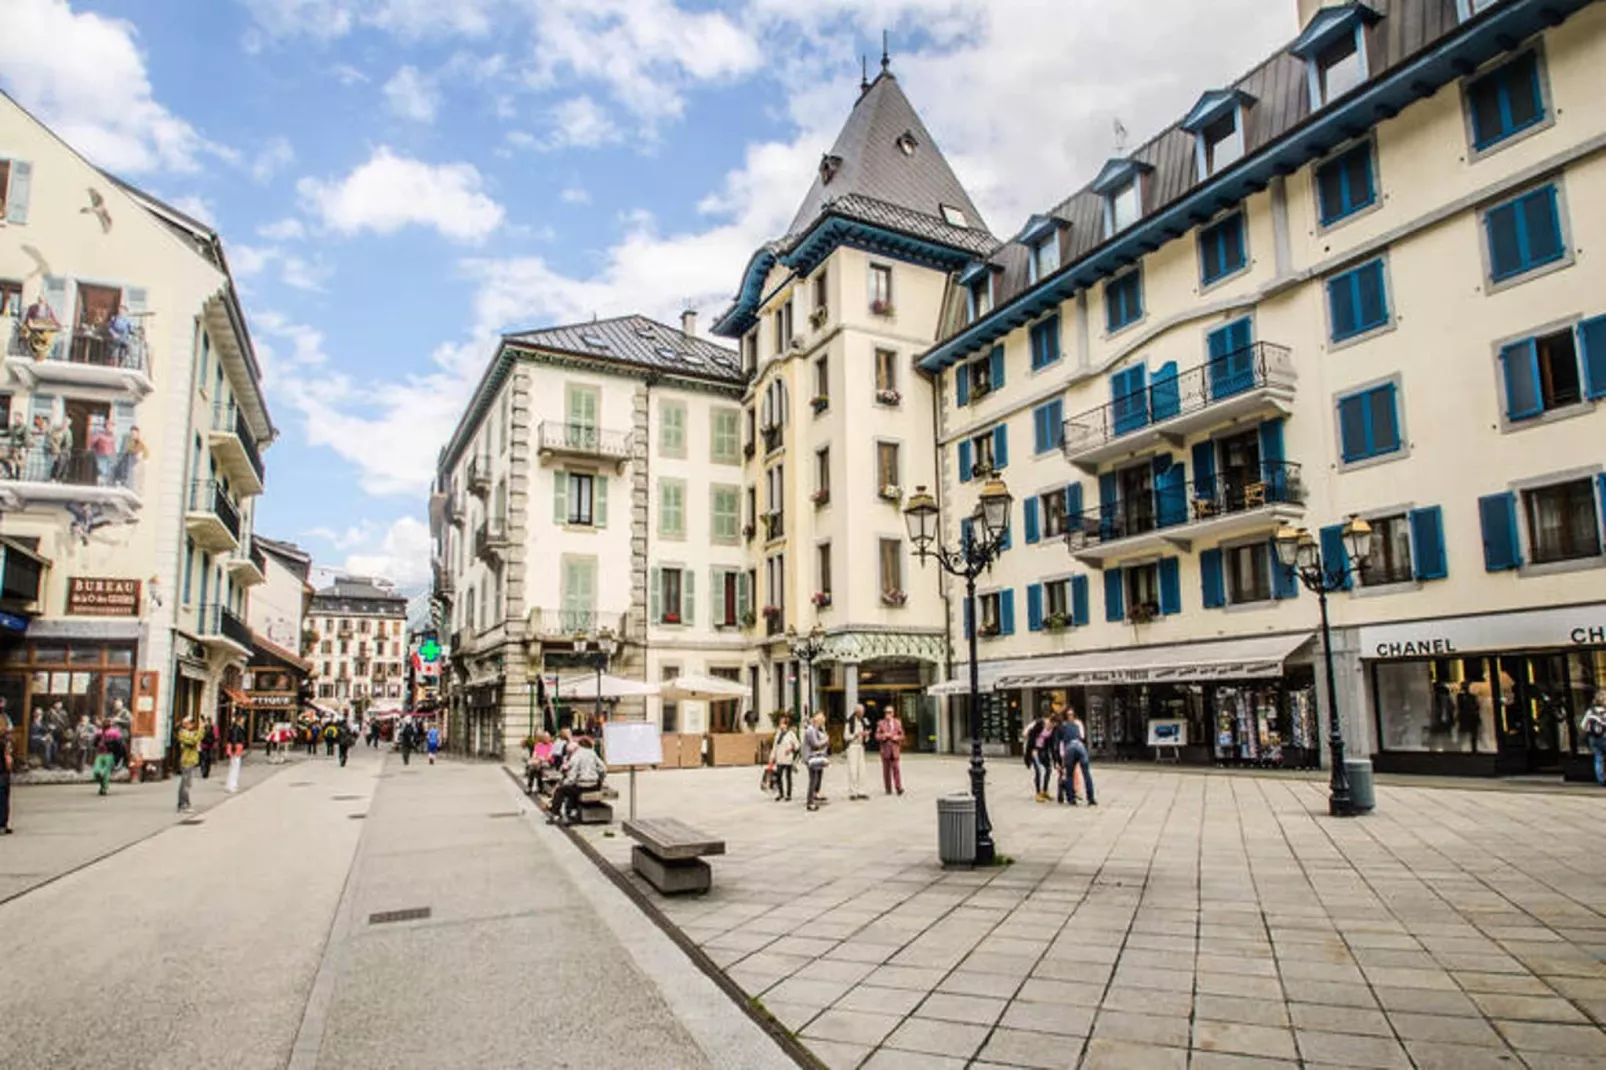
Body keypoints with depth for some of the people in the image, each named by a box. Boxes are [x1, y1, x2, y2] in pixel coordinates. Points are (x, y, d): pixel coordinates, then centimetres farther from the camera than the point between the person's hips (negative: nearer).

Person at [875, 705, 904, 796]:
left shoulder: (898, 722, 11)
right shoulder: (880, 723, 6)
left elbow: (901, 735, 12)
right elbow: (877, 736, 3)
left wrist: (897, 737, -8)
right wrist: (884, 735, -14)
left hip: (895, 748, 0)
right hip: (885, 749, 0)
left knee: (896, 768, -9)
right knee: (886, 770, 1)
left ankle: (899, 788, -10)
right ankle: (888, 789, 7)